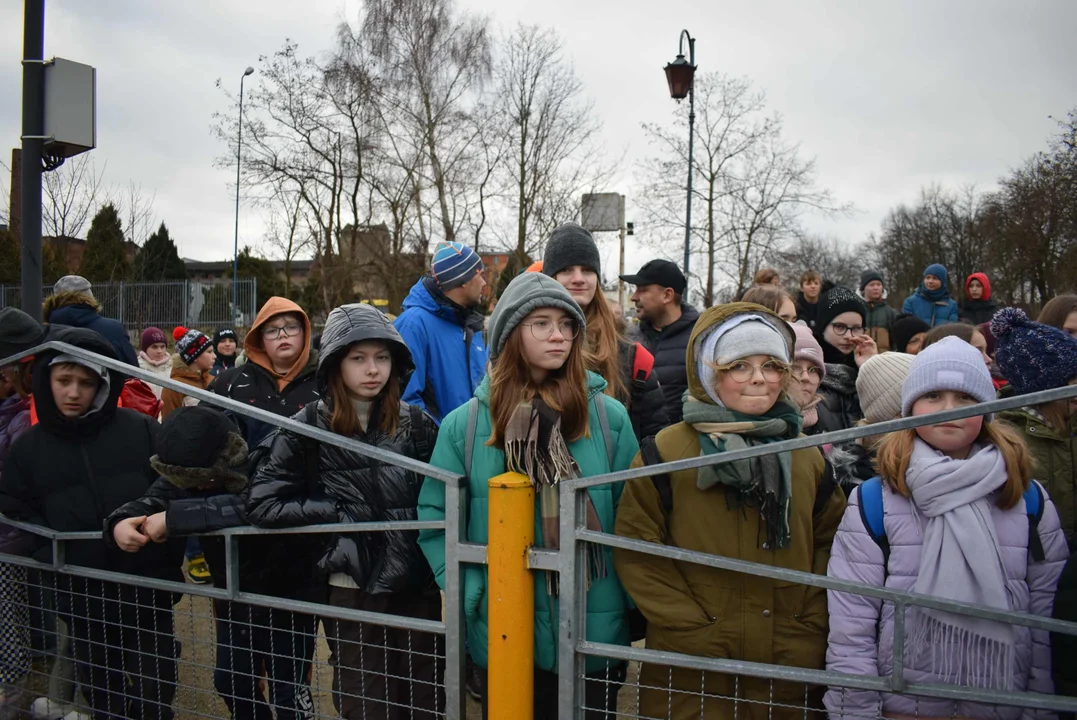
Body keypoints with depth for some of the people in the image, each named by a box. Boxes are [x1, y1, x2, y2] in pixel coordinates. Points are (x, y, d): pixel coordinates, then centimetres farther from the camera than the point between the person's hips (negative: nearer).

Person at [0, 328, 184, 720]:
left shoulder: (140, 429, -5)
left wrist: (167, 550, -10)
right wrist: (51, 554, -6)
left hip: (148, 584, -2)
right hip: (81, 593, 2)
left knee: (157, 685, 14)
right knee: (100, 688, 19)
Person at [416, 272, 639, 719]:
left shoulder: (609, 418, -4)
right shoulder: (465, 424, -3)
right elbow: (435, 517, 3)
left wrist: (628, 605, -5)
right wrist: (468, 591, -7)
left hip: (593, 636, 0)